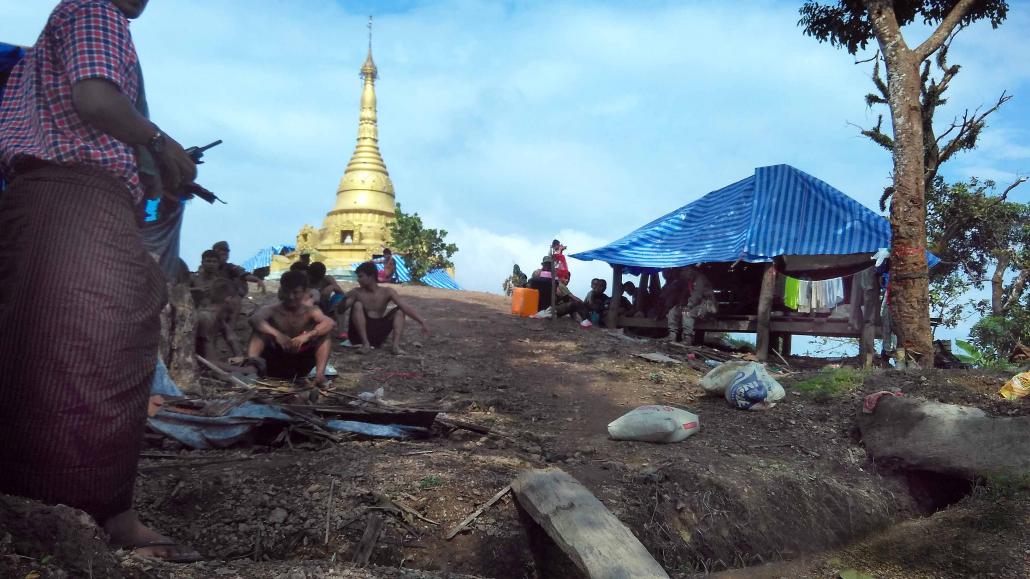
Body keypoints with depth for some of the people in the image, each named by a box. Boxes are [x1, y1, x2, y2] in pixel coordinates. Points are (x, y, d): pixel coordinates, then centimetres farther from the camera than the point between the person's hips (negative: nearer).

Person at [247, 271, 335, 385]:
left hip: (300, 364, 0)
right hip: (275, 362, 0)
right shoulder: (272, 309, -7)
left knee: (323, 336, -17)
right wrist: (276, 334, -47)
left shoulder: (310, 311, -6)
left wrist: (308, 335, -43)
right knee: (260, 331, -19)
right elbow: (254, 319, -30)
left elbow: (330, 323, -26)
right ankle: (252, 360, -49)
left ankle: (320, 374, -38)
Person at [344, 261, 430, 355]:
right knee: (357, 305, -21)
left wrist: (422, 322, -23)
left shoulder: (387, 292, -1)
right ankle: (365, 344, -29)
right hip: (359, 335, -2)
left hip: (378, 335, 2)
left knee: (399, 310, -5)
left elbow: (406, 307, -12)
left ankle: (395, 345, -25)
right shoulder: (357, 292, 0)